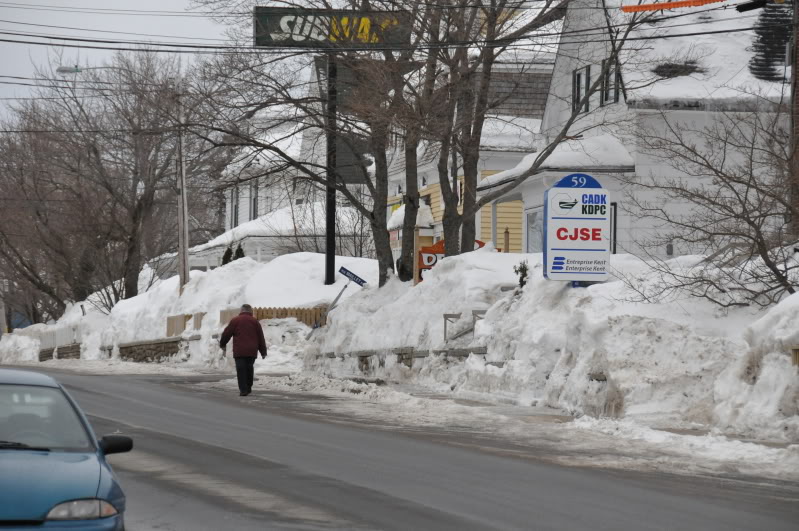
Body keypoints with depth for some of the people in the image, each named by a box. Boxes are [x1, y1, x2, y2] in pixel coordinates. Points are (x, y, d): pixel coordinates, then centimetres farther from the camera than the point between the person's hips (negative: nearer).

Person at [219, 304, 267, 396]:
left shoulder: (235, 320, 3)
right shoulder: (255, 321, 9)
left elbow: (226, 334, 7)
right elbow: (261, 338, 12)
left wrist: (222, 344, 26)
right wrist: (263, 352, 19)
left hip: (239, 351, -3)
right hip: (252, 351, 3)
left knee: (241, 370, -3)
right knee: (249, 369, 17)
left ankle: (243, 390, -11)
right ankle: (248, 388, 21)